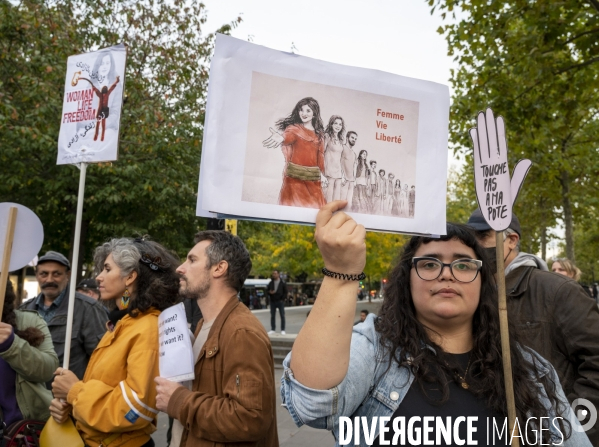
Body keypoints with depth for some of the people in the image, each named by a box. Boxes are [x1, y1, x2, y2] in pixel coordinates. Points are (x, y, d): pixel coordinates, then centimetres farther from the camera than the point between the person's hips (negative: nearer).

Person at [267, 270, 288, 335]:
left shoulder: (282, 283, -1)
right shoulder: (271, 283, 7)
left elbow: (286, 292, 0)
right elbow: (267, 290, 11)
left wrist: (282, 299, -9)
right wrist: (270, 292, -11)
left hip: (280, 301, -3)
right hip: (272, 302, 3)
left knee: (282, 316, 0)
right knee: (272, 316, 7)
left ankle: (283, 330, 6)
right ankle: (273, 329, 15)